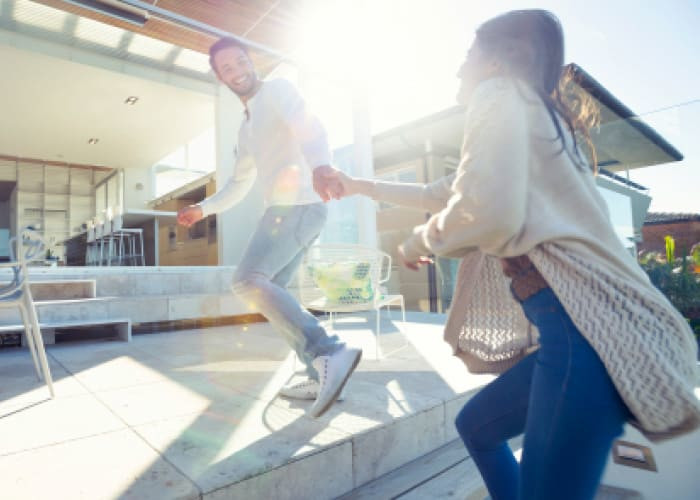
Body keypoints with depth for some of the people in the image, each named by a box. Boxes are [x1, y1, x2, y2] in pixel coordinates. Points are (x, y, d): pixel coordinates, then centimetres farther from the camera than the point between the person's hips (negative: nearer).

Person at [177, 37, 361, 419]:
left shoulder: (277, 90, 3)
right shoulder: (246, 128, 30)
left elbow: (307, 126, -20)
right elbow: (239, 183, 35)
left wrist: (320, 163, -41)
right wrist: (202, 209, 25)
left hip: (298, 205, -10)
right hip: (287, 210, 10)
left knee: (248, 281, -20)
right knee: (270, 292, 8)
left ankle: (329, 352, -27)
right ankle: (321, 376, 8)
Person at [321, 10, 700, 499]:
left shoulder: (501, 93, -3)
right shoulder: (533, 110, 25)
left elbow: (487, 213, -22)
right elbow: (445, 194, 32)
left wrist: (417, 244, 1)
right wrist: (361, 185, 40)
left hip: (583, 328, -10)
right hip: (573, 323, 10)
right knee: (476, 425, 24)